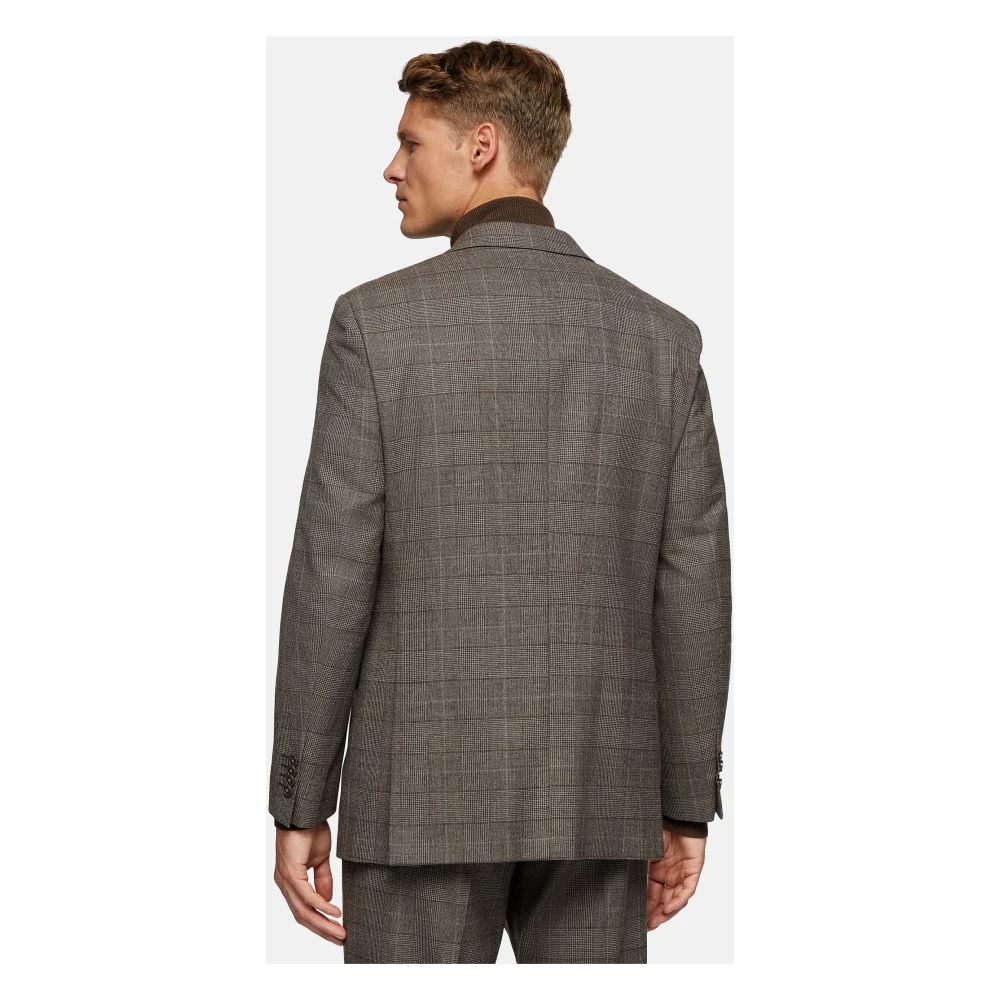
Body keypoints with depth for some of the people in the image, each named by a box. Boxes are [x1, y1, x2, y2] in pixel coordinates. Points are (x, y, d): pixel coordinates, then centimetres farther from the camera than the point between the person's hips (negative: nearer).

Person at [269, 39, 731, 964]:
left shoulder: (379, 321, -6)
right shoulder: (661, 335, 4)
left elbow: (333, 577, -8)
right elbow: (694, 588, 3)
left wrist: (299, 807, -1)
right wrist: (687, 808, 10)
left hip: (425, 791, -3)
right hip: (598, 799, 3)